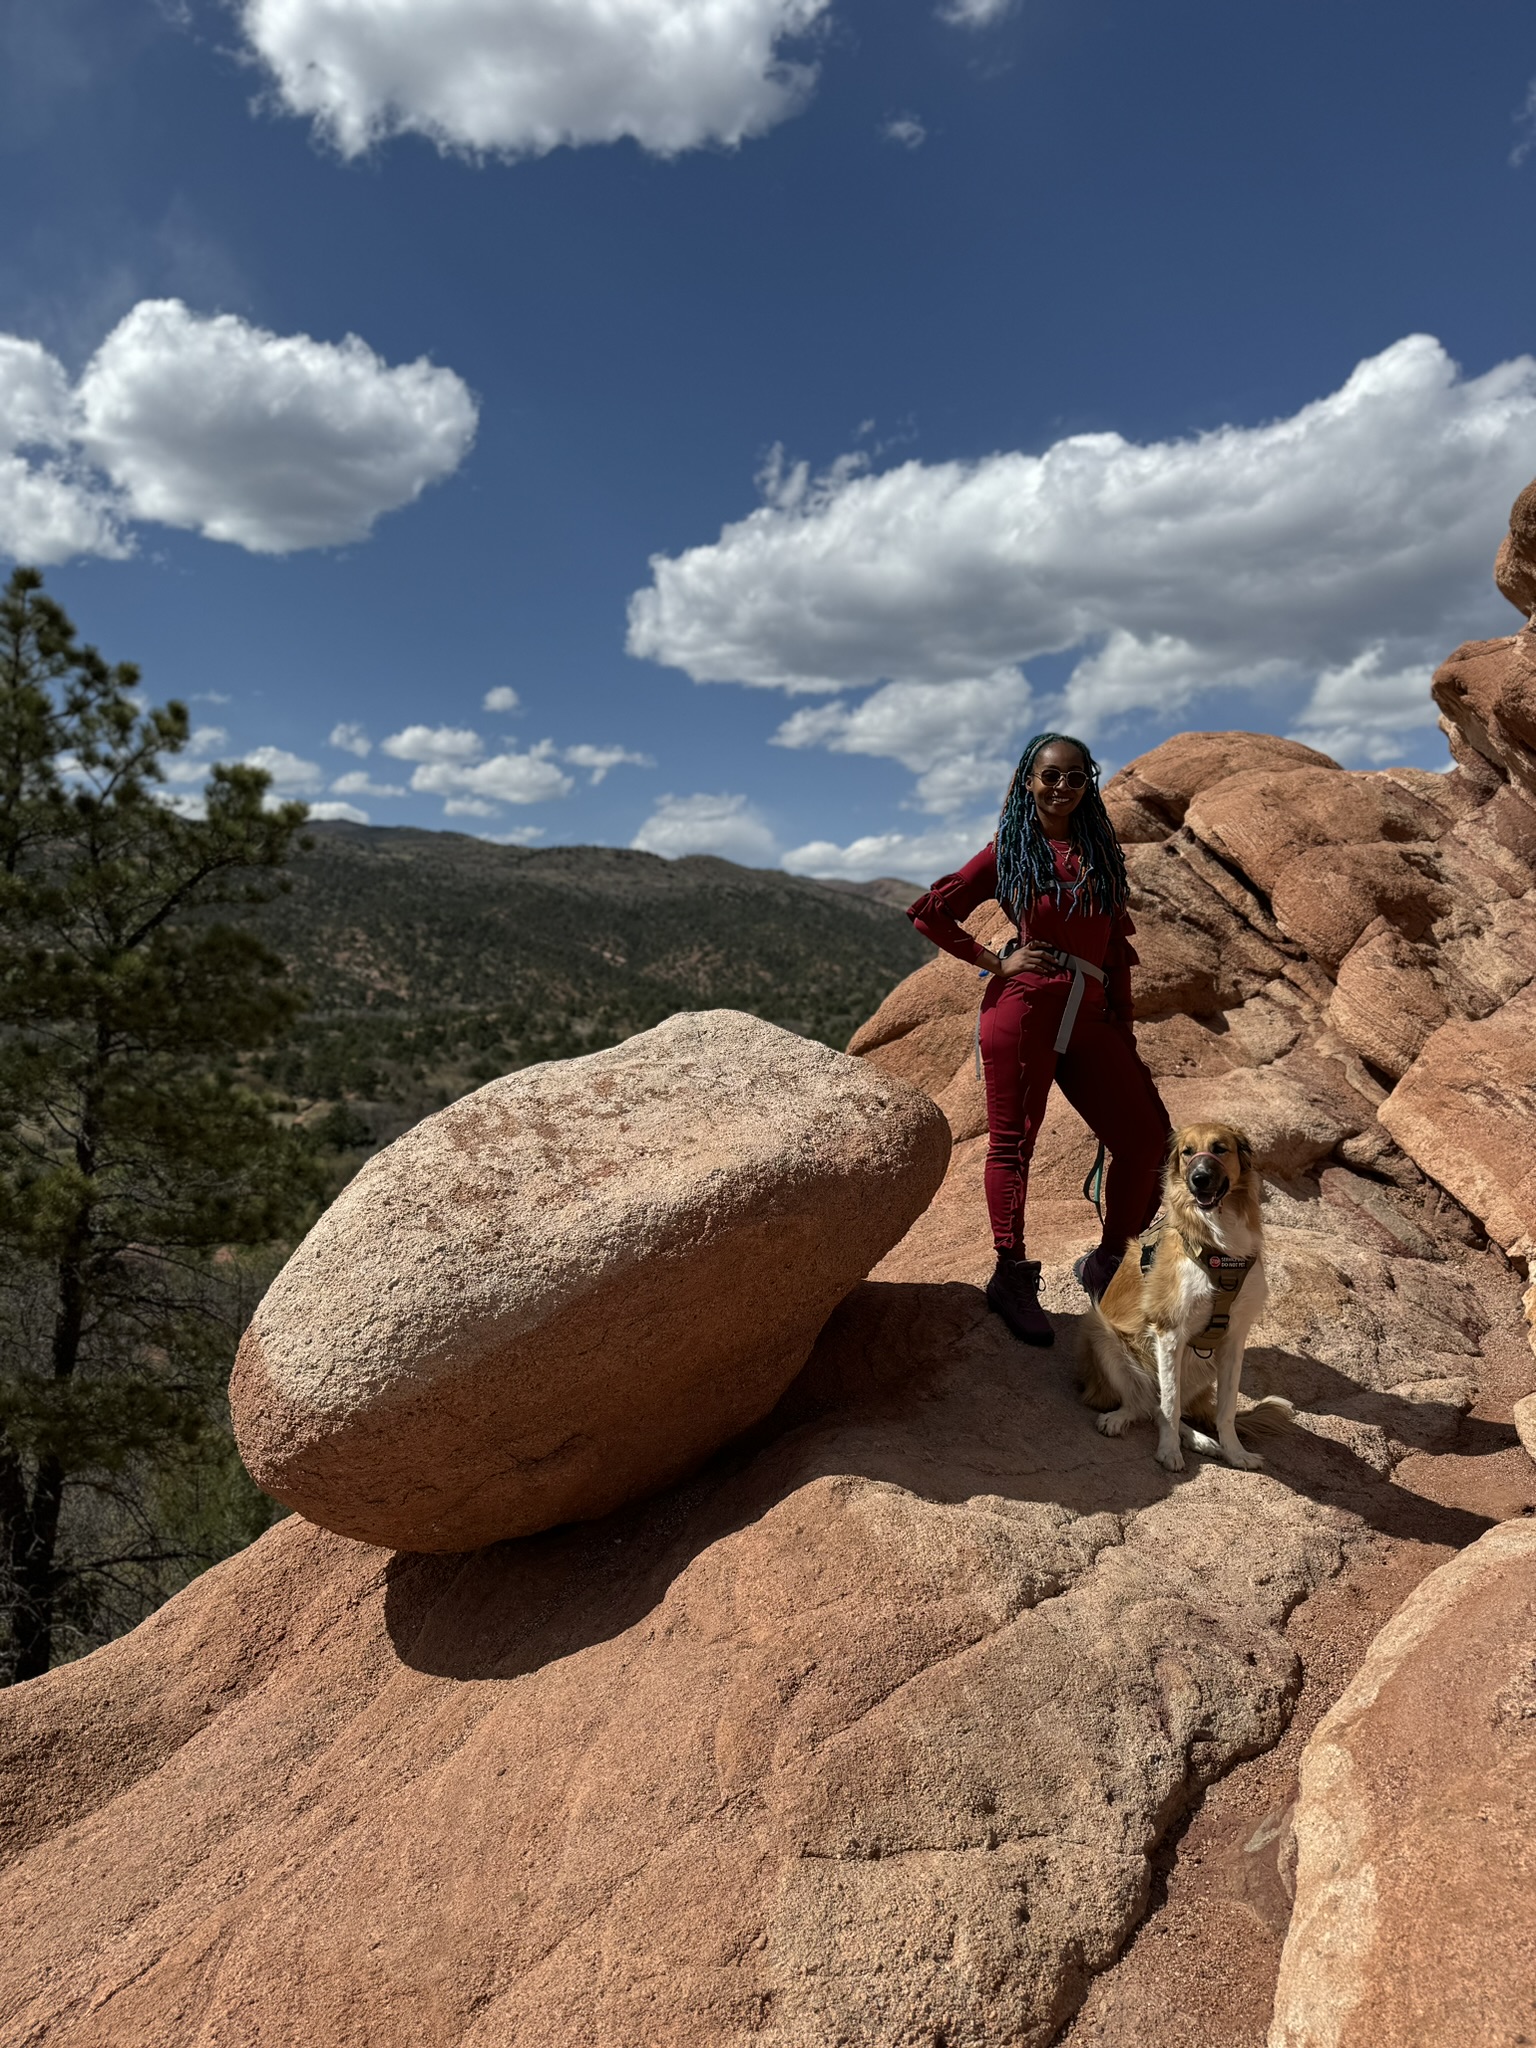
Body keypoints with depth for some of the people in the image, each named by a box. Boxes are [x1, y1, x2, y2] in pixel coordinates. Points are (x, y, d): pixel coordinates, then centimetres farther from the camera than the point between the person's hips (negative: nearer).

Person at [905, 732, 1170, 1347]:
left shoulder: (1101, 851, 17)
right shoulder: (1009, 850, 7)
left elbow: (1117, 945, 18)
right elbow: (929, 912, 5)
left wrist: (1124, 1029, 12)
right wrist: (994, 961, -1)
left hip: (1088, 1018, 4)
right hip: (1023, 1005, -4)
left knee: (1147, 1139, -1)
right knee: (1013, 1141, -1)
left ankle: (1107, 1265, 18)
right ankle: (1011, 1278, 11)